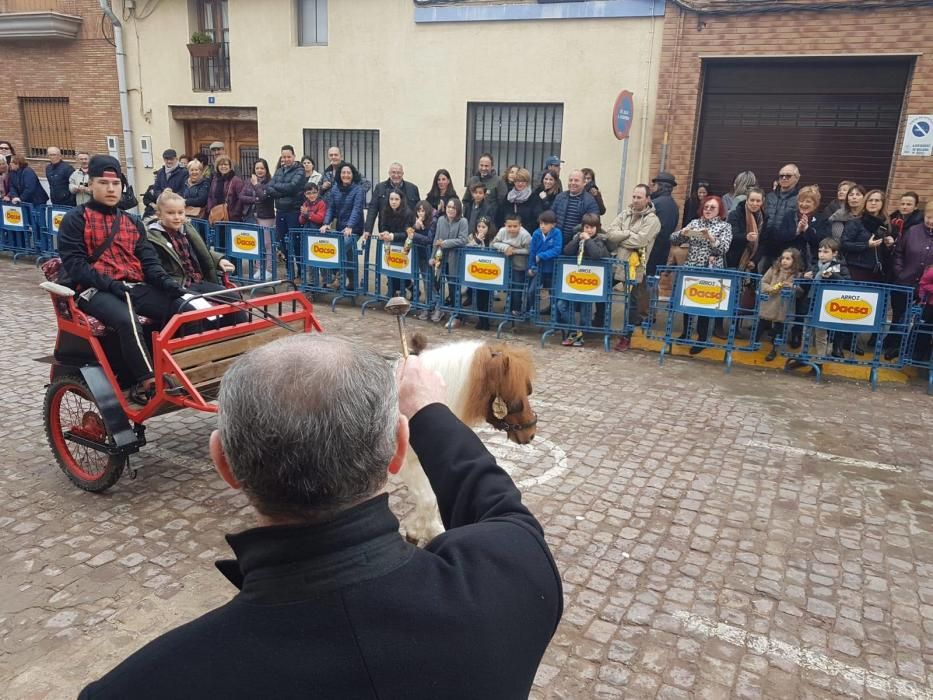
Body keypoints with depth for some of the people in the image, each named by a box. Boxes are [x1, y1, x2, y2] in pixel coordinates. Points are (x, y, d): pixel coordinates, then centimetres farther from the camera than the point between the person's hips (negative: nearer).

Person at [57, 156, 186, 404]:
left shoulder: (132, 222, 22)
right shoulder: (75, 220, 6)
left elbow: (148, 259, 13)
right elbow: (74, 264, -5)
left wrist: (166, 281, -9)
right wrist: (111, 284, -19)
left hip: (135, 287, 5)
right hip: (95, 290, -5)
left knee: (179, 309, -22)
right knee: (127, 320, -38)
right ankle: (146, 382, -32)